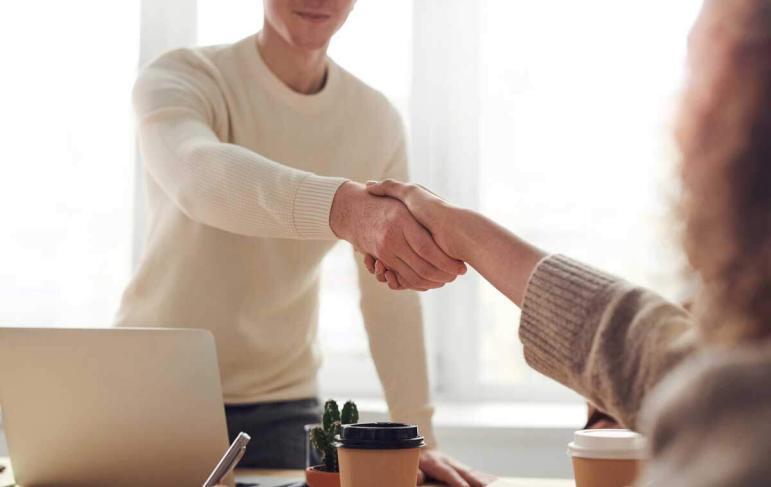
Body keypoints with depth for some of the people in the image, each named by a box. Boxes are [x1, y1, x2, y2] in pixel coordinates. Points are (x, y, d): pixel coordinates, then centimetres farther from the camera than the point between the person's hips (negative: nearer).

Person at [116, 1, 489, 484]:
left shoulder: (378, 120, -3)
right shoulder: (180, 78, -15)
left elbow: (391, 295, -1)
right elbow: (199, 175, -39)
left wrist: (417, 435, -7)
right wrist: (346, 208, -56)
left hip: (281, 405, 3)